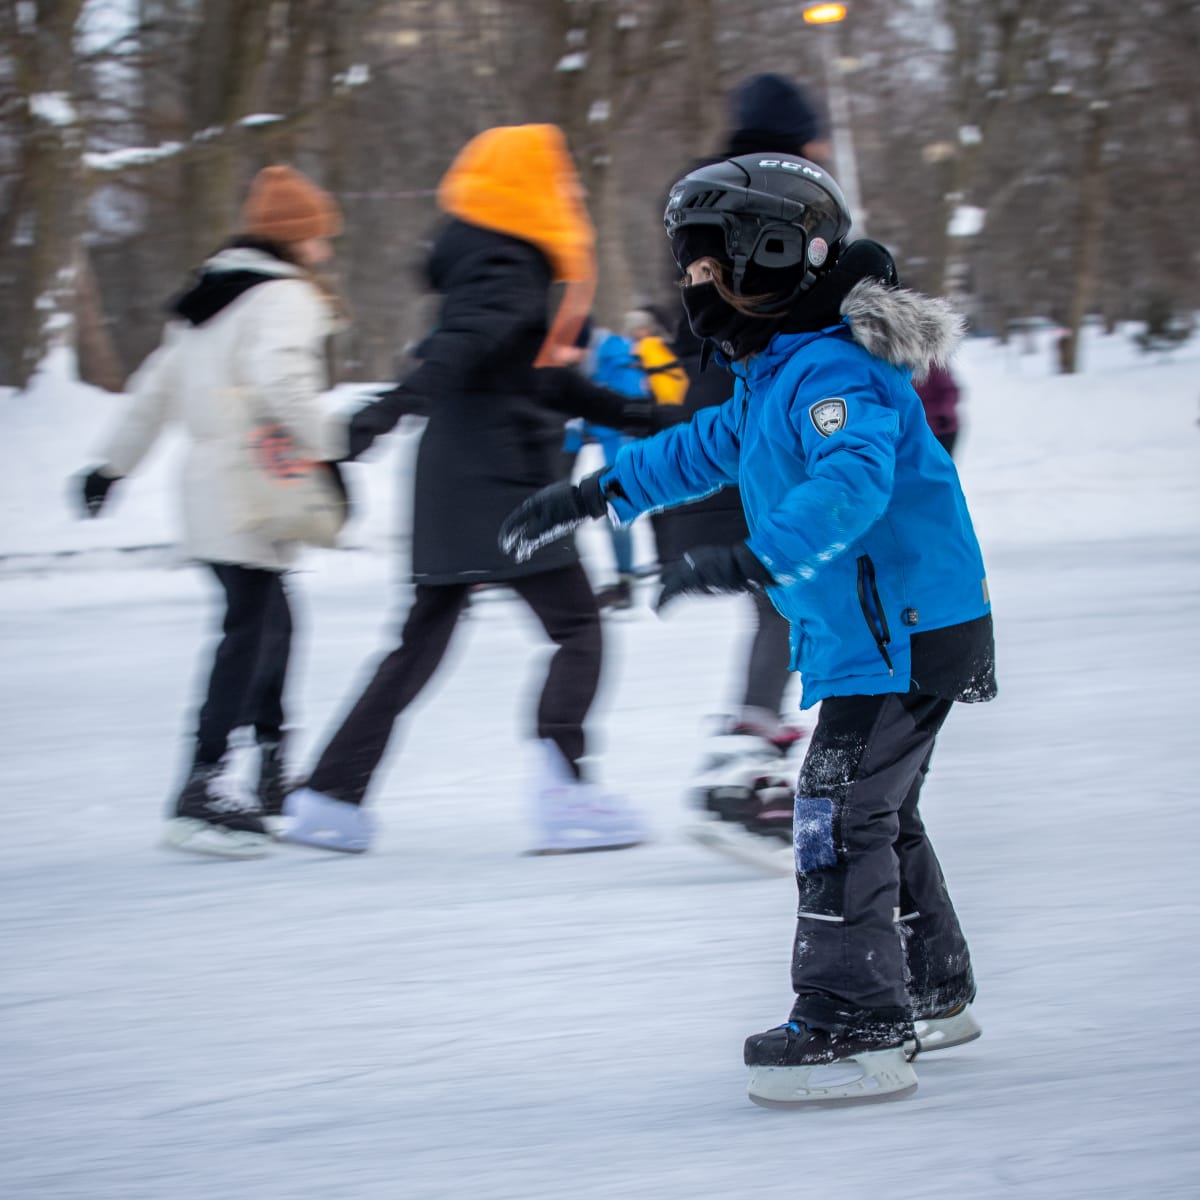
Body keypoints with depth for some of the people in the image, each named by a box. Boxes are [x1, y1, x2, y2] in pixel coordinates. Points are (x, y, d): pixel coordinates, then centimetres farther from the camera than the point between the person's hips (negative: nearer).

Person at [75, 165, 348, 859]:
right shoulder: (286, 298, -9)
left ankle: (273, 772, 23)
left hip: (210, 487, 9)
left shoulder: (209, 299, 19)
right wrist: (329, 451, -23)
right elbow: (280, 379, -27)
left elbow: (158, 386, 23)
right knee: (250, 632, -10)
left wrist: (114, 465, 29)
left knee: (270, 622, 18)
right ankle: (203, 789, -15)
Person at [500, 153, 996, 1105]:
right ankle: (932, 992, 33)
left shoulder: (830, 372, -21)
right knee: (877, 814, 20)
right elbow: (709, 448, 31)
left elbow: (854, 481, -38)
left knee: (841, 820, -9)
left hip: (904, 635, -11)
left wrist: (753, 560, -47)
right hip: (877, 635, 11)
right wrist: (594, 496, 32)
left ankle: (856, 1029, -7)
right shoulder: (776, 375, 13)